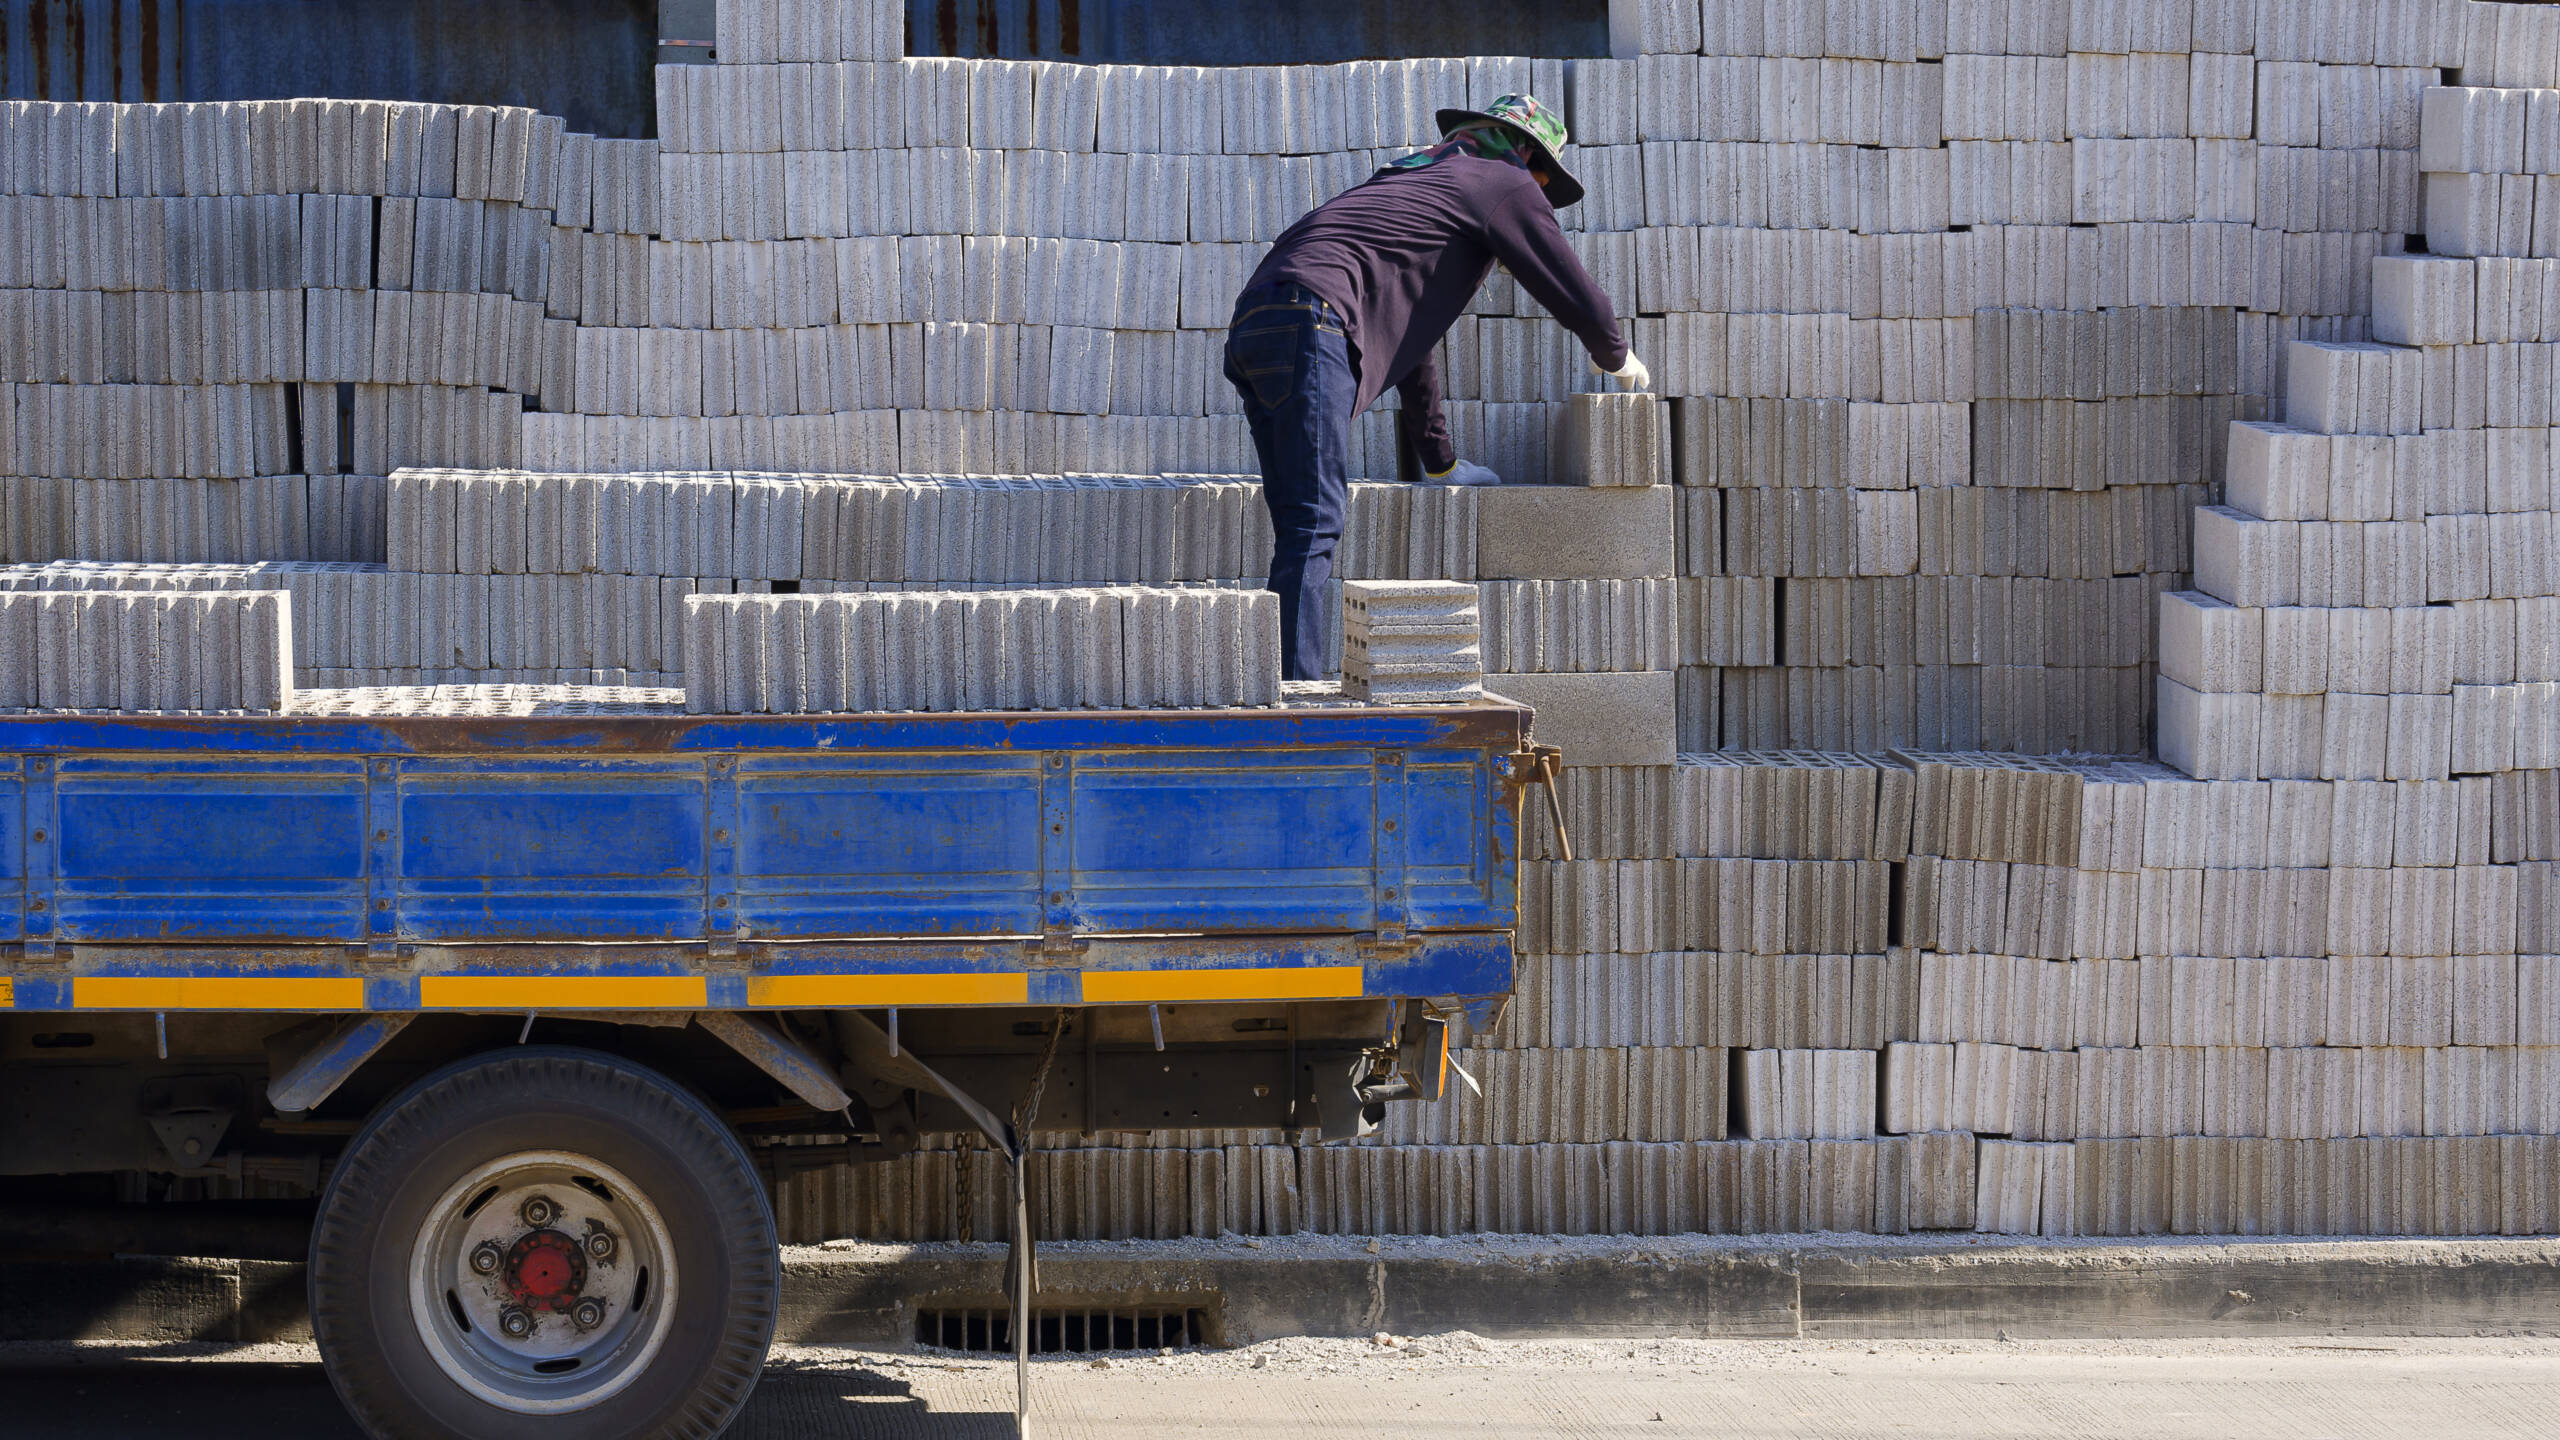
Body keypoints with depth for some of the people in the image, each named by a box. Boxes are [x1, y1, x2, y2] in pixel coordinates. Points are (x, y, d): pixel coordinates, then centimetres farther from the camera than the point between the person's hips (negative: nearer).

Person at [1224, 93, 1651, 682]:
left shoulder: (1415, 183, 39)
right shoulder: (1506, 183, 14)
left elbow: (1406, 330, 45)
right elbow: (1576, 296, 15)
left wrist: (1441, 461, 51)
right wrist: (1617, 357, 37)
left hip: (1252, 326, 9)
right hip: (1310, 325, -9)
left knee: (1301, 527, 10)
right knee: (1314, 524, -14)